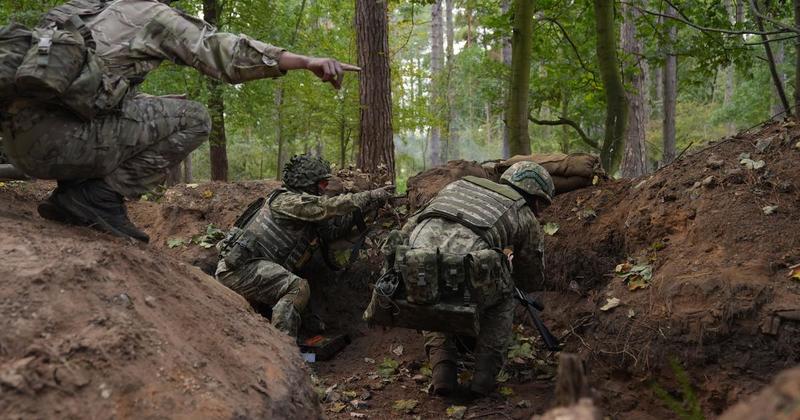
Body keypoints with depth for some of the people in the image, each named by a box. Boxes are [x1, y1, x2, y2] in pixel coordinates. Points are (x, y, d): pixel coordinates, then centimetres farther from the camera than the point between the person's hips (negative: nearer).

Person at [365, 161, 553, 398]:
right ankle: (485, 375, 20)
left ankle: (442, 372, 21)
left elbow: (404, 234, 33)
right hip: (465, 285, -3)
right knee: (502, 298, 33)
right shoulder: (526, 218, 24)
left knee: (435, 300, 40)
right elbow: (531, 282, 36)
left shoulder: (459, 185, 34)